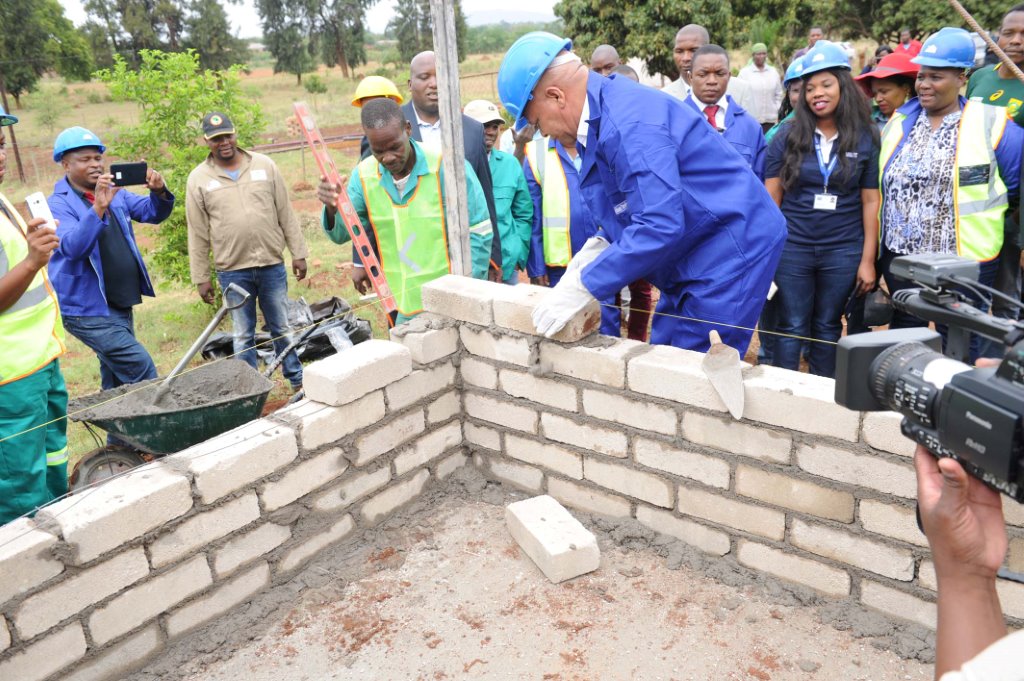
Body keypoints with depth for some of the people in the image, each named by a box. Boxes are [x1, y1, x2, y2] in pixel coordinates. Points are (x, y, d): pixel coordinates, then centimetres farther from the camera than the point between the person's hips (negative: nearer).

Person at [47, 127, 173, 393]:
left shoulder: (115, 193, 8)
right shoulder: (58, 204, -11)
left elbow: (152, 213, 3)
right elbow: (72, 247, -27)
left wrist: (159, 193, -19)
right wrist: (98, 207, -39)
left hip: (120, 305, 7)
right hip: (89, 311, -7)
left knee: (117, 379, 16)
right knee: (141, 368, -15)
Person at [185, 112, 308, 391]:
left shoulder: (265, 166, 3)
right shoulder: (199, 179, 1)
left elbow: (286, 215, 6)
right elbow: (197, 235, 3)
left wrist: (298, 253, 3)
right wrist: (201, 278, 2)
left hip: (272, 265, 1)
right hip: (232, 271, -1)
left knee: (282, 328, 12)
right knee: (243, 336, 8)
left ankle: (297, 379, 25)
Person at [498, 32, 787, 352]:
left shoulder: (628, 122, -24)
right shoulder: (603, 112, 8)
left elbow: (661, 226, -31)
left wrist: (584, 286, -25)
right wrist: (602, 244, 1)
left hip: (730, 254, -10)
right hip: (694, 263, 10)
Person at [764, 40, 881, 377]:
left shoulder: (866, 139, 1)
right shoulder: (787, 137, 1)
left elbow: (870, 201, 1)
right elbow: (771, 197, 1)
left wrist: (868, 260, -1)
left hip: (843, 251, 1)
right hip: (792, 249, 0)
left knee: (828, 329, 11)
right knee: (791, 329, 4)